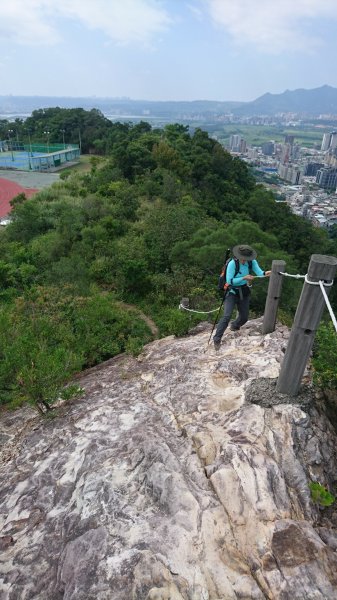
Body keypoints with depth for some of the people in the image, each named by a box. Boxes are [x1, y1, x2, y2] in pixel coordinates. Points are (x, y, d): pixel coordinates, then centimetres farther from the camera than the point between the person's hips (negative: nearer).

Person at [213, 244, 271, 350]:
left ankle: (234, 326, 49)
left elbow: (259, 272, -22)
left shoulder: (252, 262, -10)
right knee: (227, 316, -19)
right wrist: (244, 278, -32)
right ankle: (217, 339, -7)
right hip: (232, 292, -5)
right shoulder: (232, 264, -24)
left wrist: (265, 273, -44)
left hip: (244, 292, 5)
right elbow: (229, 281, -23)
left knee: (244, 317, 14)